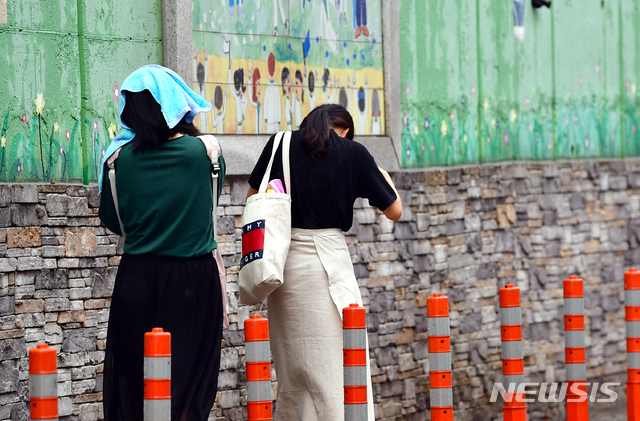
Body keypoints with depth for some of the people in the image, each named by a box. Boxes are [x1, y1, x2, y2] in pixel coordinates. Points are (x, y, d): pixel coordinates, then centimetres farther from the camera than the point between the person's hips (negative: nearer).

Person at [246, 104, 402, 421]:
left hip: (282, 261, 4)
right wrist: (384, 177, 25)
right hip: (327, 261, -4)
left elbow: (252, 197, 12)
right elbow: (394, 211, 7)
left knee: (291, 370, 13)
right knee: (338, 365, -4)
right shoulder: (353, 153, 0)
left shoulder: (281, 144, 5)